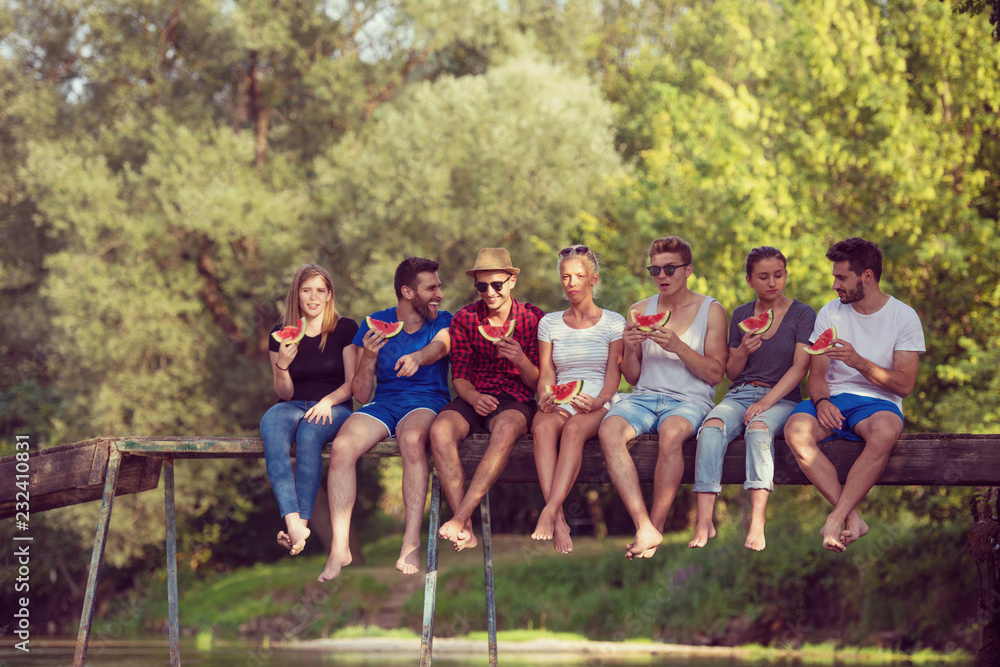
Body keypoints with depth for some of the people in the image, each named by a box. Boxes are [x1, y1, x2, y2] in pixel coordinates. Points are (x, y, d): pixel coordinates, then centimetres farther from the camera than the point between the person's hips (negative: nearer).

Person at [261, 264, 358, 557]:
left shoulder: (345, 329, 6)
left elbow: (352, 383, 2)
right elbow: (285, 393, 10)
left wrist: (328, 401, -18)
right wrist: (282, 365, -11)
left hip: (335, 407, -2)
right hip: (294, 406, 2)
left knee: (310, 431, -38)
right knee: (270, 425, -35)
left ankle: (302, 521, -38)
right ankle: (293, 522, -49)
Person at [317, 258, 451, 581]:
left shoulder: (443, 322, 8)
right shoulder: (374, 325, 10)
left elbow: (439, 346, -19)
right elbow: (361, 395, 8)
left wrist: (418, 356, -42)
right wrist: (369, 358, -12)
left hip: (427, 401, -2)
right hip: (383, 403, 2)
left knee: (412, 439, -38)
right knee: (341, 448, -29)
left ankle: (411, 543, -40)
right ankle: (340, 548, -27)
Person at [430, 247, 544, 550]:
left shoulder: (533, 318, 3)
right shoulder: (464, 319, 8)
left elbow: (538, 383, 3)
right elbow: (459, 377, 7)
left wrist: (521, 360, -19)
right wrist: (474, 398, -17)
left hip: (515, 401, -2)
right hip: (474, 398, 2)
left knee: (506, 429, -40)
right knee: (440, 429, -33)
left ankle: (460, 517, -42)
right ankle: (465, 531, -37)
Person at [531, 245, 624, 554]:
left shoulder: (613, 322, 11)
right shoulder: (549, 323, 18)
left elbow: (614, 371, 2)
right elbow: (546, 372, 11)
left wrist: (600, 401, -18)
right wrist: (545, 398, -12)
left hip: (599, 405, -2)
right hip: (560, 403, 2)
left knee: (574, 429, -39)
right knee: (542, 426, -36)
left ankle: (549, 512, -50)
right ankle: (559, 522, -48)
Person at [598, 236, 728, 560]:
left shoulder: (710, 310, 6)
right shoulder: (640, 310, 15)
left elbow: (715, 374, -1)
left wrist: (677, 346, -15)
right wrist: (631, 349, -5)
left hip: (690, 399, -3)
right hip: (645, 396, 3)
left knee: (671, 433, -39)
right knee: (609, 430, -31)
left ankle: (656, 526, -26)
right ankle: (644, 528, -36)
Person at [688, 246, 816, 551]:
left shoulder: (802, 314, 4)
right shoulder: (741, 315, 15)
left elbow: (799, 368, -6)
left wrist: (767, 401, -18)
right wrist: (742, 353, -5)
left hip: (782, 398, -3)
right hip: (739, 394, 3)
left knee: (759, 428, -37)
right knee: (712, 427, -30)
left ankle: (757, 522, -46)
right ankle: (704, 521, -39)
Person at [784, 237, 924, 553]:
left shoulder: (904, 317, 1)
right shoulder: (829, 314, 11)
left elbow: (904, 385, -6)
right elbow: (817, 375, 8)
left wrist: (858, 362, -21)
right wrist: (822, 402, -15)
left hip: (878, 402, -3)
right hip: (833, 400, 3)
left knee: (884, 432, -40)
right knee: (796, 429, -32)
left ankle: (835, 519, -38)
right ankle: (852, 518, -33)